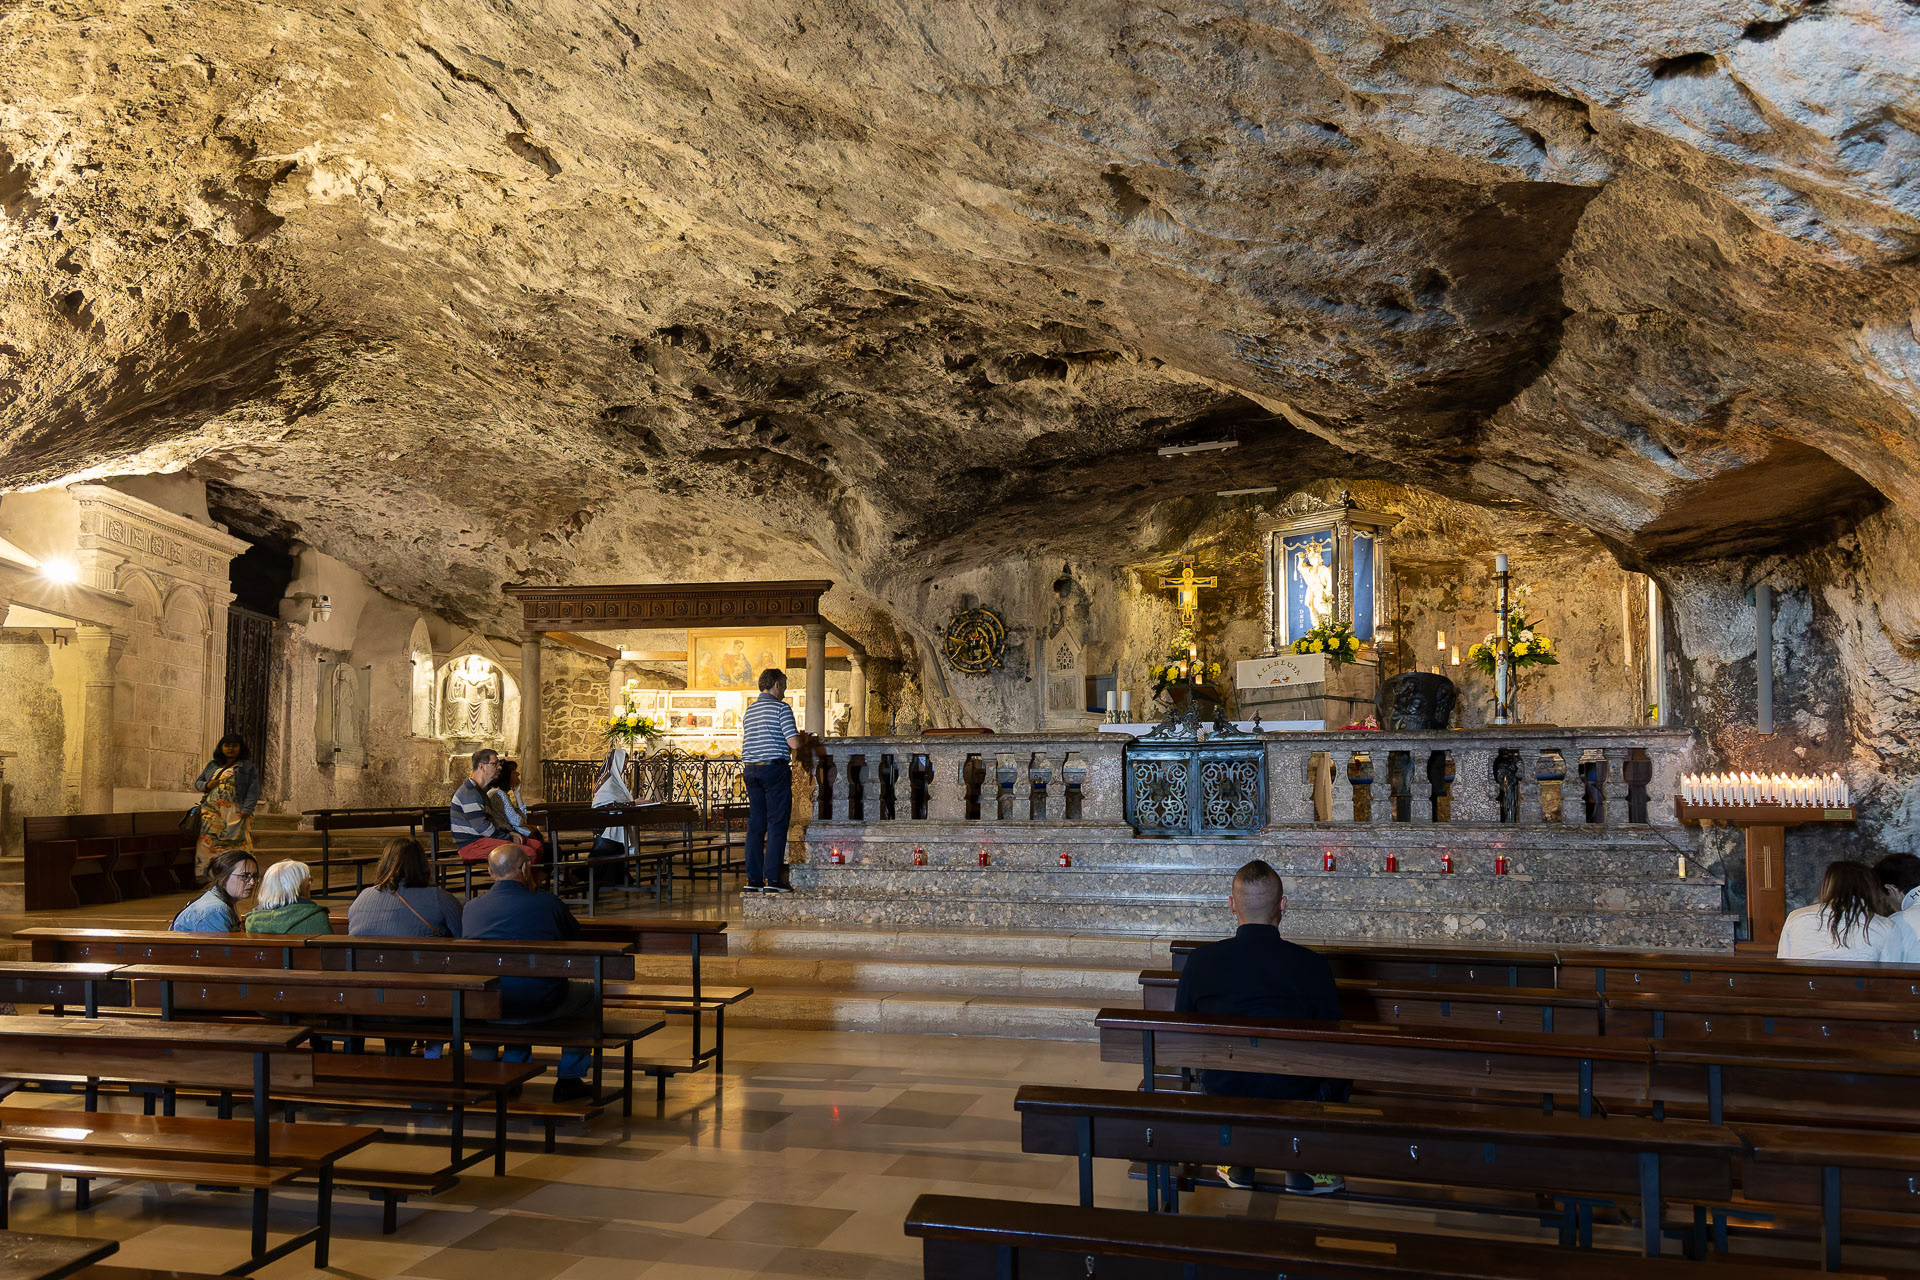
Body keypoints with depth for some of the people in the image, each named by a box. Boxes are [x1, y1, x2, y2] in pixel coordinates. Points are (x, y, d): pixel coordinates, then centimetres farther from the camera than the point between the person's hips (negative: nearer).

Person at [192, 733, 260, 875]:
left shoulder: (248, 767, 7)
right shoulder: (212, 765, 20)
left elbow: (253, 791, -2)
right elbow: (197, 783, 25)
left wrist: (245, 811, -14)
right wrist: (207, 785, 1)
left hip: (234, 814, -4)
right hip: (211, 814, 4)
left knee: (235, 846, -12)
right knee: (208, 845, -4)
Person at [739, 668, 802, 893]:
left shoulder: (748, 711, 15)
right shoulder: (781, 708, -6)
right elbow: (794, 743, -13)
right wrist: (797, 737, 9)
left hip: (751, 770, 7)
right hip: (775, 767, -7)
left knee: (755, 824, 8)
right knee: (777, 824, -4)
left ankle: (754, 879, 8)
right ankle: (772, 879, -8)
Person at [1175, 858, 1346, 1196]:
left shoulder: (1200, 960, -10)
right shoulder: (1312, 965, -15)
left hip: (1221, 1094, 2)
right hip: (1292, 1099, -2)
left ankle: (1238, 1168, 42)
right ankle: (1304, 1173, 35)